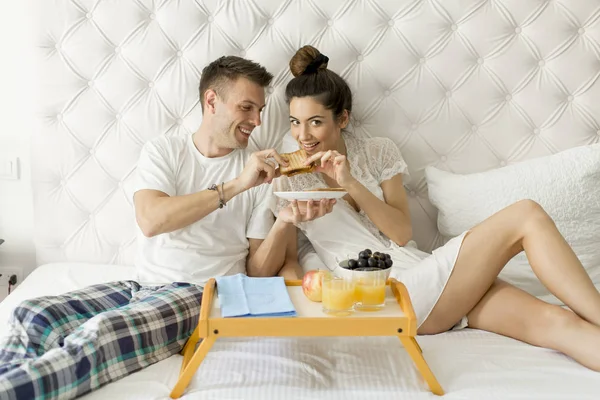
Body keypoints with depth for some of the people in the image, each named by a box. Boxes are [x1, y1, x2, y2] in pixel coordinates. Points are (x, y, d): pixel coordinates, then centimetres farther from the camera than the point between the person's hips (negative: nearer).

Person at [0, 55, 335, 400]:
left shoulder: (261, 168, 4)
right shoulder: (163, 150, 6)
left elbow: (258, 271, 2)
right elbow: (150, 220, -15)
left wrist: (285, 223, -18)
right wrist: (235, 186, -21)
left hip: (202, 294, -2)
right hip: (143, 284, 3)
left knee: (101, 333, -30)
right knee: (31, 316, -20)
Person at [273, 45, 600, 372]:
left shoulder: (378, 152, 11)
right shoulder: (289, 179, 6)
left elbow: (402, 233, 1)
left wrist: (351, 183, -11)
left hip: (420, 271, 4)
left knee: (552, 321, -18)